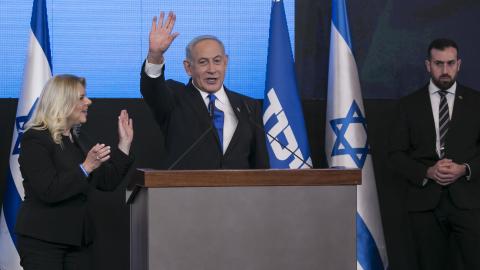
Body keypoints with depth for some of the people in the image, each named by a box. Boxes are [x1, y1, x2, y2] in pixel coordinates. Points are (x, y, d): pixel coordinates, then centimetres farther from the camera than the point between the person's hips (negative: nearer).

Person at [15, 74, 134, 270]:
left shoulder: (79, 139, 15)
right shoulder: (35, 139, -10)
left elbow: (107, 182, 12)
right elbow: (49, 192, -21)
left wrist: (124, 144, 9)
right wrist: (85, 168, -27)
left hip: (78, 238, 7)